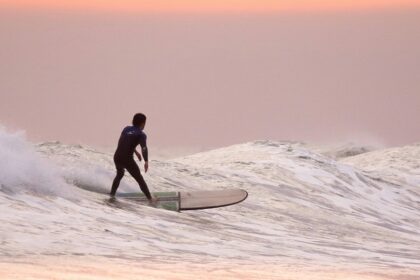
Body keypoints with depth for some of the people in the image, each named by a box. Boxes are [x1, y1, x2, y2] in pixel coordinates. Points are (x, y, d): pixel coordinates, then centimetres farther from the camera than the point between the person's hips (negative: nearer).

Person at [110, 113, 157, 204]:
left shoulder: (126, 129, 14)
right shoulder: (141, 134, -4)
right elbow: (144, 147, -19)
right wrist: (146, 161, -24)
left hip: (117, 157, 5)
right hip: (127, 159, -5)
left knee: (120, 174, 34)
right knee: (139, 179, 10)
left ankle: (112, 193, 36)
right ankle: (150, 198, 15)